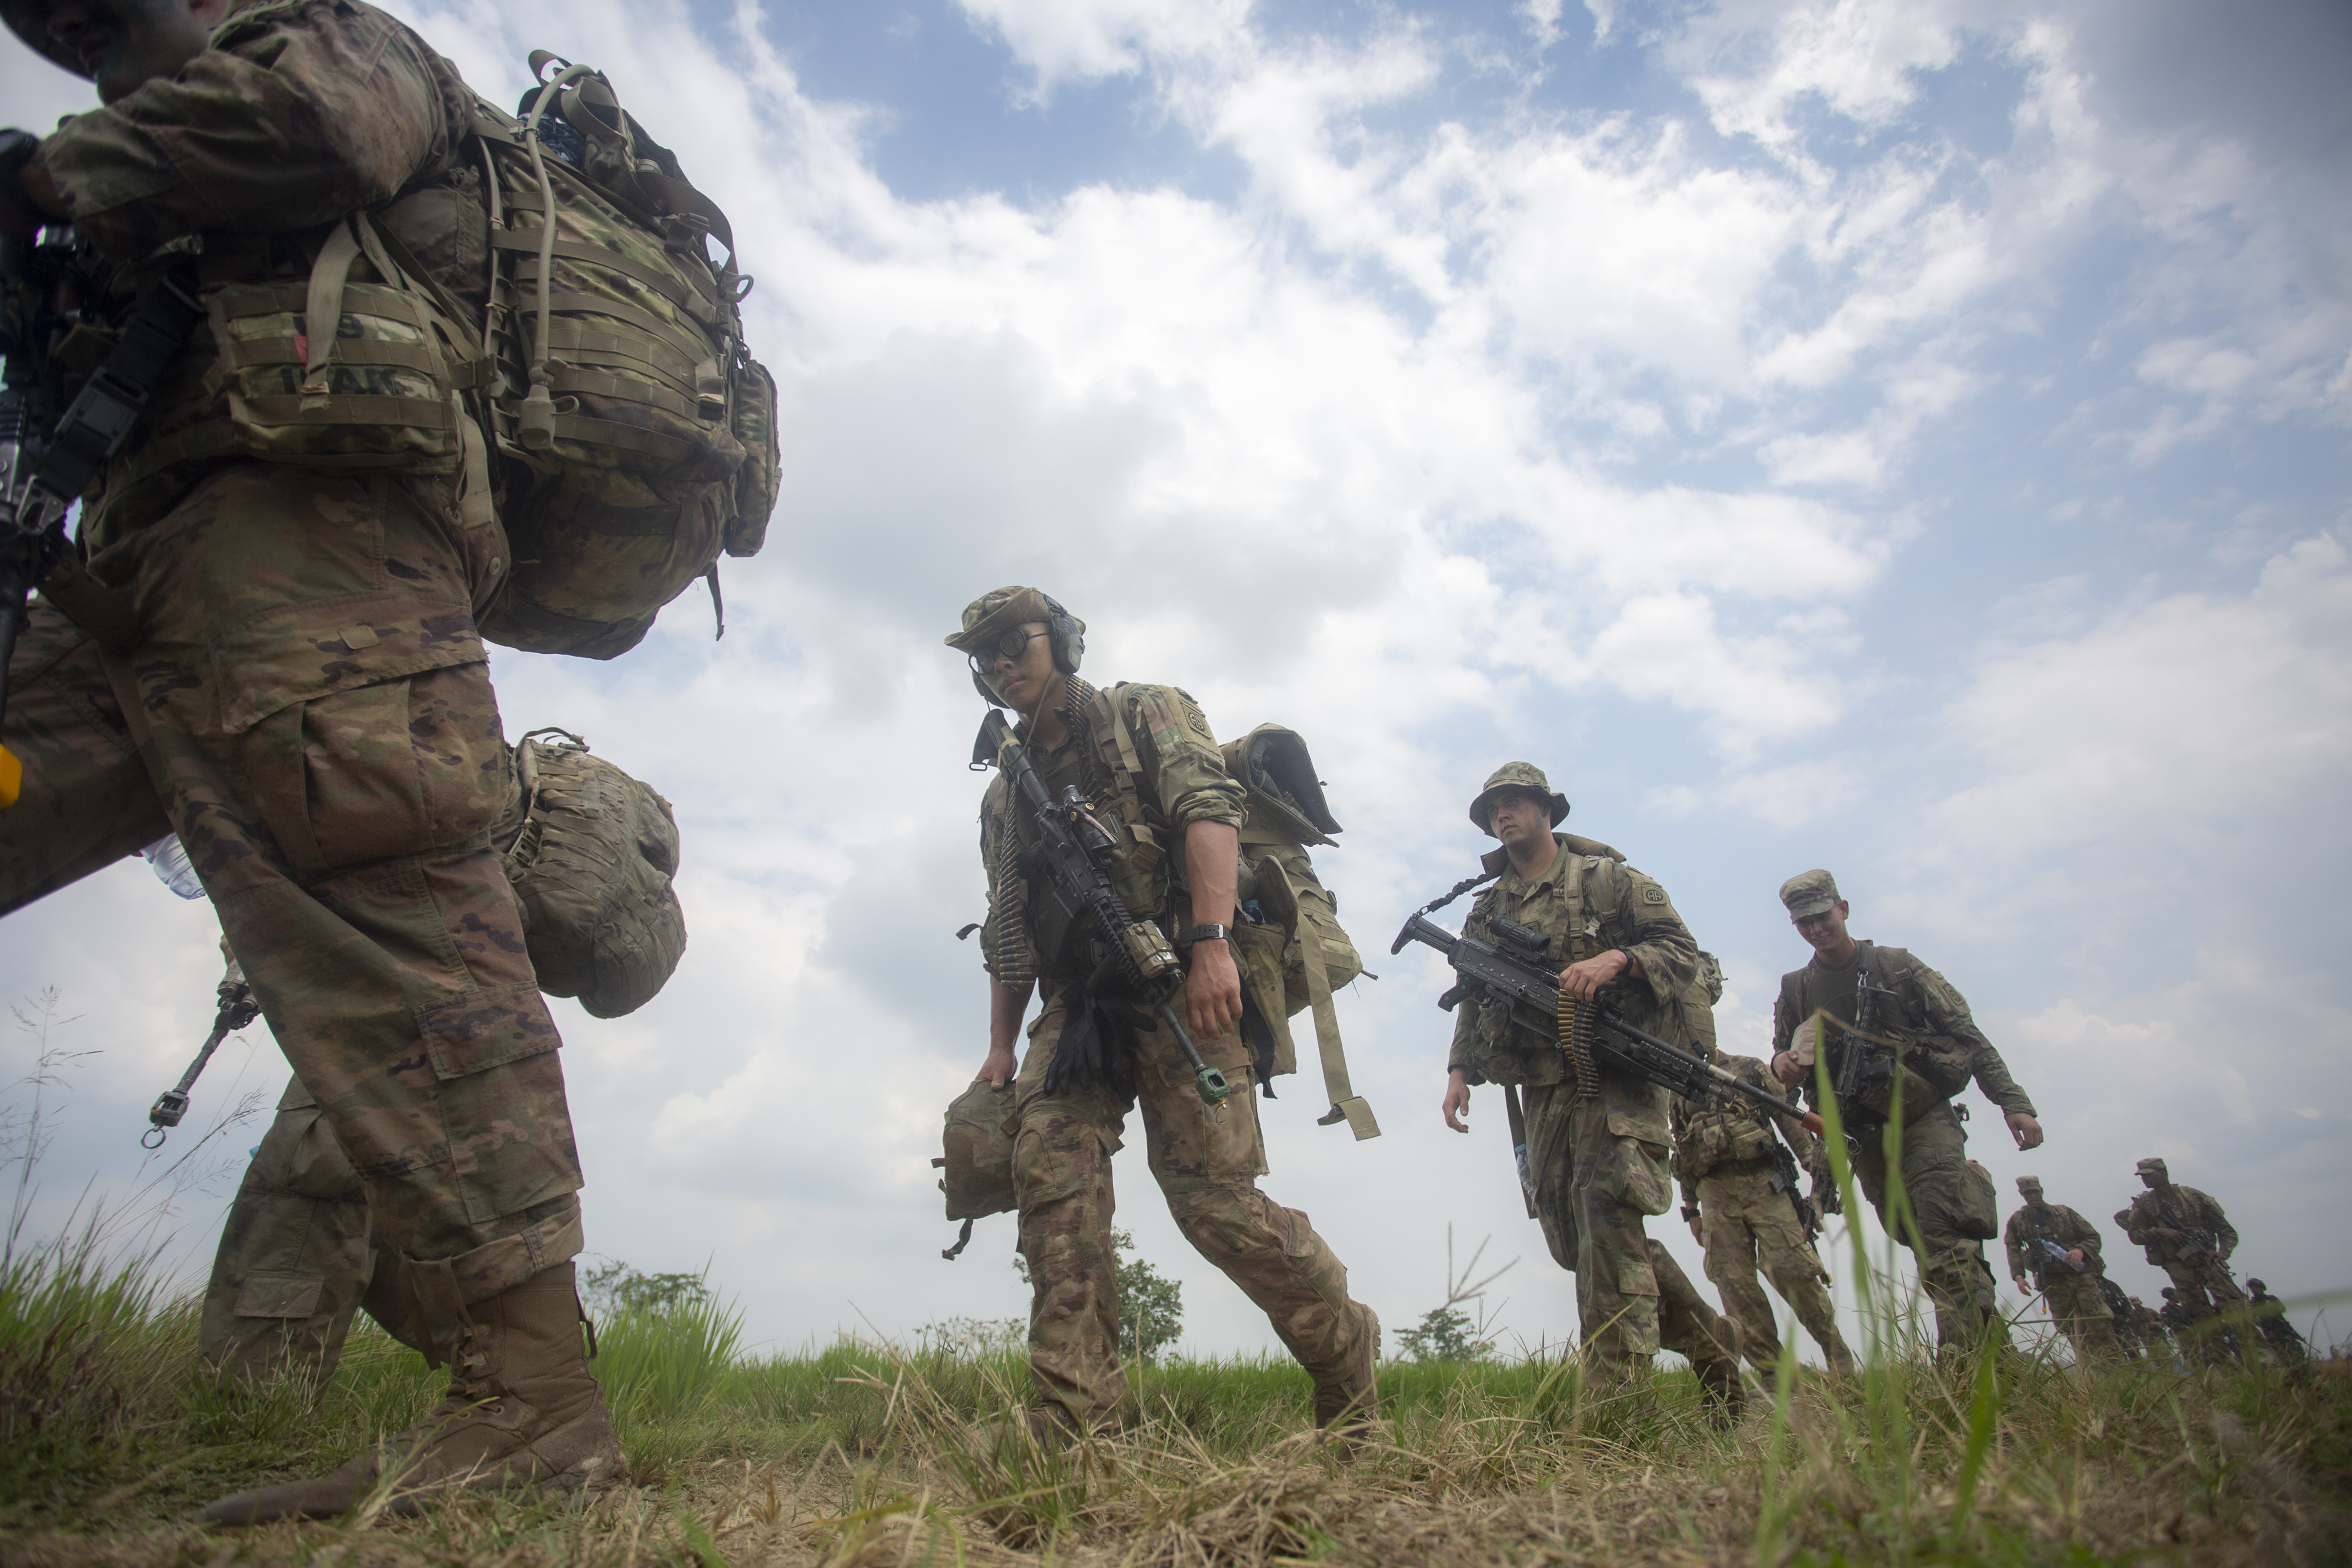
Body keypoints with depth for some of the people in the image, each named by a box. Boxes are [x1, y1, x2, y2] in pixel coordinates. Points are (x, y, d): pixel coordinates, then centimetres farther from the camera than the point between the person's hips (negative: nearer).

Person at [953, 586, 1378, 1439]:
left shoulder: (1147, 713, 8)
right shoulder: (1007, 790, 25)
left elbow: (1209, 809, -10)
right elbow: (1005, 933, 26)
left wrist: (1210, 943, -24)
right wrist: (1001, 1046, 16)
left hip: (1176, 982, -5)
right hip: (1075, 1002, 6)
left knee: (1215, 1195, -10)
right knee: (1051, 1171, -16)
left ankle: (1345, 1350, 14)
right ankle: (1074, 1426, -13)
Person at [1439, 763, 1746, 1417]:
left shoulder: (1606, 877, 4)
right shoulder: (1487, 910, 18)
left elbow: (1682, 950, -2)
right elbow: (1474, 1001, 19)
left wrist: (1614, 958, -20)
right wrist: (1460, 1069, 4)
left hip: (1620, 1075, -6)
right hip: (1545, 1090, 6)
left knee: (1606, 1210, -23)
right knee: (1574, 1234, 5)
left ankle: (1616, 1387, -21)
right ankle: (1708, 1340, 23)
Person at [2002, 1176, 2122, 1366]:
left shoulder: (2064, 1212, 9)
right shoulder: (2017, 1221, 9)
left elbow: (2093, 1236, 10)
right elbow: (2013, 1250, 5)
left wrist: (2081, 1250, -11)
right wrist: (2018, 1276, -10)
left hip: (2082, 1274, 0)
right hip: (2053, 1284, 0)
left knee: (2100, 1322, -13)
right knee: (2073, 1334, 0)